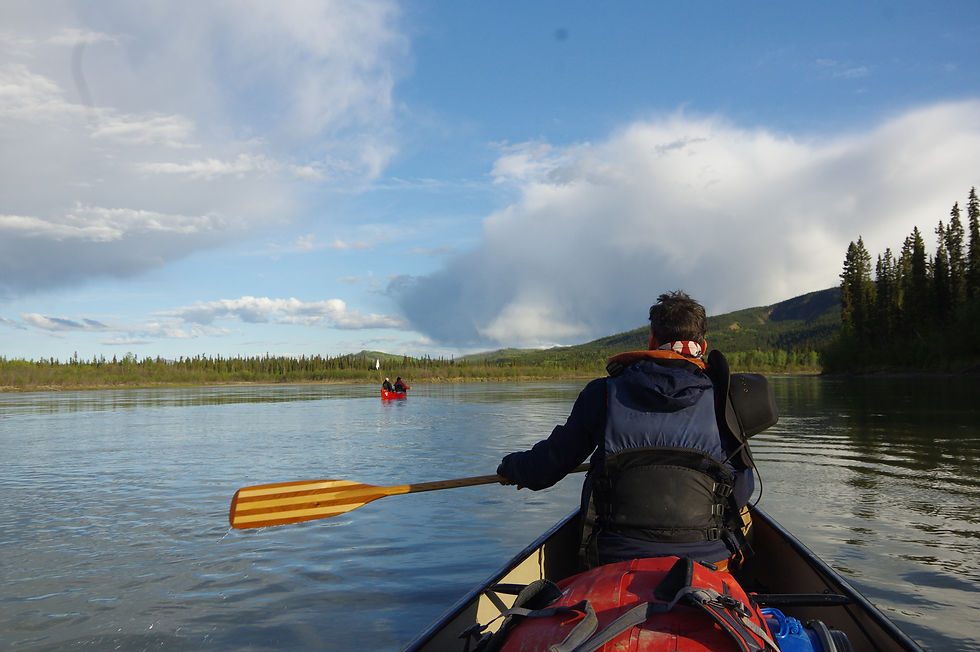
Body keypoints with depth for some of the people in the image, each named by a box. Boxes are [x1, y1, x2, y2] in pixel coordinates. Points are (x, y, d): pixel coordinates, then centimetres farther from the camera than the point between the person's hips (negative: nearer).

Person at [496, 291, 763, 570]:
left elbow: (547, 466, 5)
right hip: (708, 559, 0)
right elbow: (741, 494, 4)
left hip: (617, 557, 0)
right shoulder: (722, 399, -3)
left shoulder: (602, 394, -3)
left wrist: (511, 467, 28)